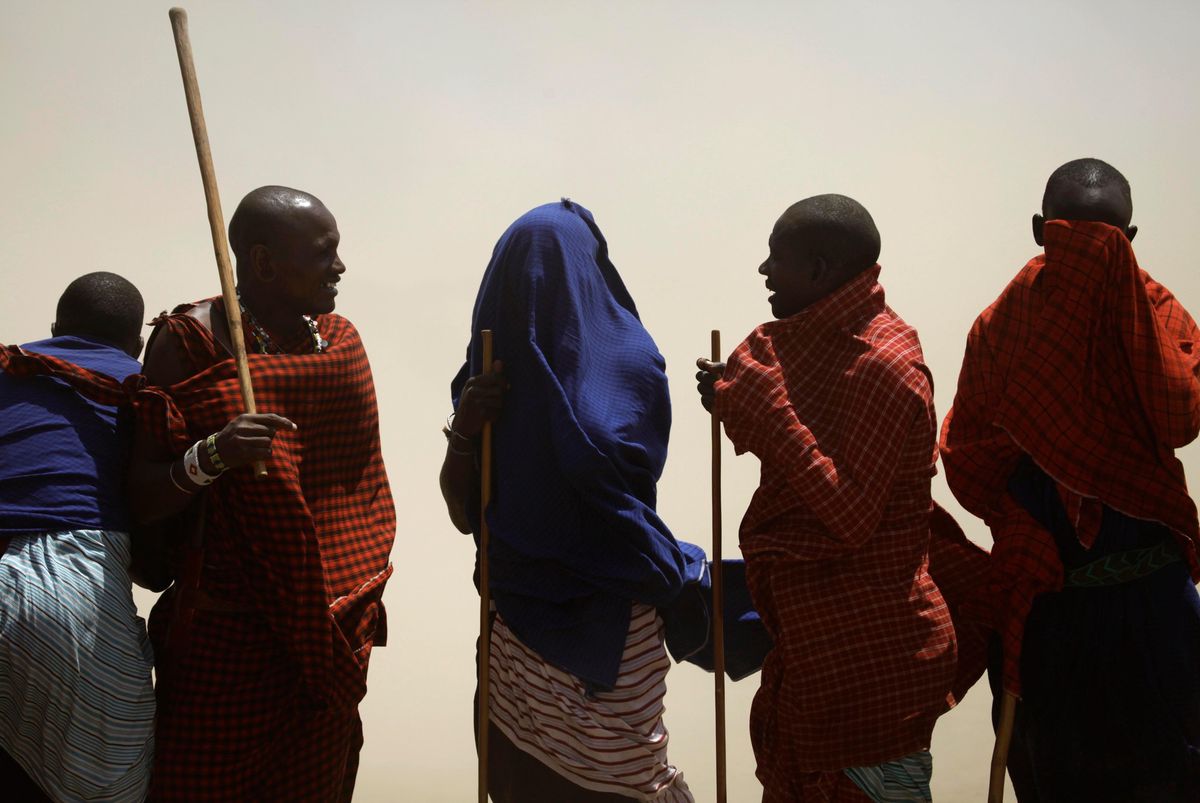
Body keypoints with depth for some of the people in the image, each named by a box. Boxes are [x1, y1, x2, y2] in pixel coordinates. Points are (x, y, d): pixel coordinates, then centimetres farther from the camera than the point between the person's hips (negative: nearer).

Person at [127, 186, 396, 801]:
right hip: (225, 635, -5)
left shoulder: (340, 340, 7)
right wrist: (209, 458, -30)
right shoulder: (191, 340, -9)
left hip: (328, 640, 5)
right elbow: (142, 497, -12)